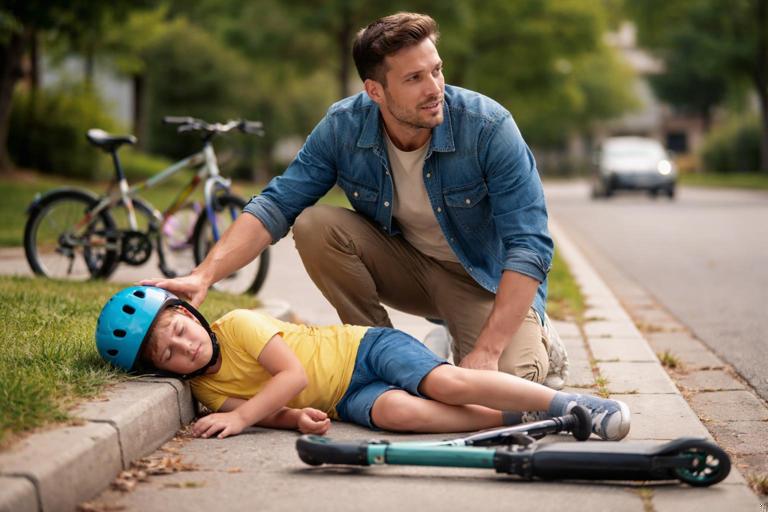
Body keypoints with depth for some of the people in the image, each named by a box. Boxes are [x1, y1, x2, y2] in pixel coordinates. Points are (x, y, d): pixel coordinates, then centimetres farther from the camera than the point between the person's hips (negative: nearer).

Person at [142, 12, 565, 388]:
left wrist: (487, 350, -35)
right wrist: (204, 276, -31)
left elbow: (529, 245, -27)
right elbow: (275, 206, -15)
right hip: (407, 265, 4)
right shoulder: (343, 127, -16)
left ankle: (540, 345, 8)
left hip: (488, 280, -3)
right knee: (314, 225, -21)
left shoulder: (488, 128, -26)